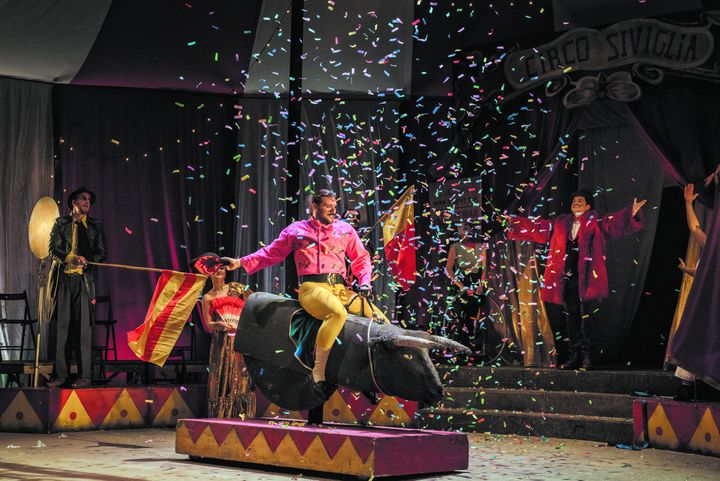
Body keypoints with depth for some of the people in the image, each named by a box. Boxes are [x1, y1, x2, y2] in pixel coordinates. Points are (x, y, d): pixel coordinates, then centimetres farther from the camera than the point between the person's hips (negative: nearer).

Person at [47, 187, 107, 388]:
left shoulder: (95, 226, 13)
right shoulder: (60, 223, 13)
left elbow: (102, 253, 9)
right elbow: (53, 249, 4)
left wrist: (86, 261, -10)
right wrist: (71, 258, -15)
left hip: (84, 280, -1)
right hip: (63, 280, 1)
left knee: (83, 328, -6)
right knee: (62, 327, -1)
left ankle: (84, 376, -3)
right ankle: (60, 375, 3)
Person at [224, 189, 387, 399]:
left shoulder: (345, 229, 21)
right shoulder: (296, 230, 16)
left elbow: (361, 258, 25)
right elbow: (271, 253, 21)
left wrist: (364, 282, 8)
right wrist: (241, 262, 12)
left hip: (340, 289, 5)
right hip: (312, 287, -4)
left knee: (381, 320, -11)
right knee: (338, 312, -39)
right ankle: (318, 372, -34)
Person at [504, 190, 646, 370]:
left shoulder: (595, 223, 1)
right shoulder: (561, 223, 14)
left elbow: (614, 222, -14)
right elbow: (538, 227, 21)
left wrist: (631, 213, -31)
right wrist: (514, 221, 23)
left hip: (586, 279, -5)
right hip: (567, 278, 5)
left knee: (586, 318, -4)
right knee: (571, 318, 8)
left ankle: (587, 357, 1)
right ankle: (574, 357, 13)